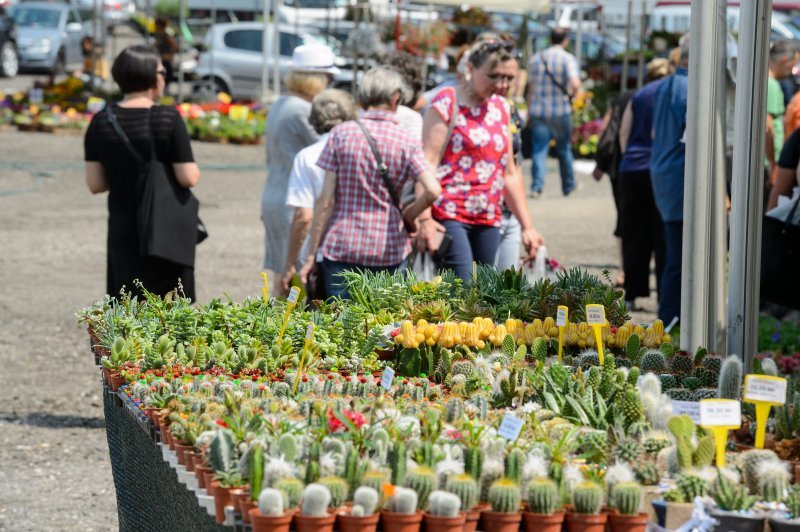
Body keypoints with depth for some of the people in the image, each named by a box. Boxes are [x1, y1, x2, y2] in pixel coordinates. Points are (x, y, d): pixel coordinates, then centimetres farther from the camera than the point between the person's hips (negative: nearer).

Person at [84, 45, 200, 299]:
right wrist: (195, 171, 7)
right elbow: (188, 178, -14)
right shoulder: (169, 119, -13)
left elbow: (95, 184, -1)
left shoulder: (101, 122, -2)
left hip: (123, 232, 4)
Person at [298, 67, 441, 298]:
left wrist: (311, 255, 1)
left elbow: (326, 201, -3)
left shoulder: (341, 134, 0)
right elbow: (432, 191, -13)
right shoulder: (405, 141, 0)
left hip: (342, 247, 0)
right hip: (388, 250, 0)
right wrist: (408, 216, 6)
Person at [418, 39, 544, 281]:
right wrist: (425, 220, -21)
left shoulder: (500, 108, 17)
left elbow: (510, 173, 22)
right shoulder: (448, 103, -3)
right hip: (450, 215, -7)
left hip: (489, 219, 7)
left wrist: (527, 226, 17)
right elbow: (427, 163, -11)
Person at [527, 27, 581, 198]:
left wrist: (530, 110, 20)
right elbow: (575, 84, -22)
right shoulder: (567, 58, -8)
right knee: (564, 149, 13)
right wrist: (571, 94, -1)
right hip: (560, 111, -2)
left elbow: (531, 87, 12)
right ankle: (568, 187, 25)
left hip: (538, 111, 2)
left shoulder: (536, 58, 7)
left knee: (539, 149, 1)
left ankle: (537, 187, -13)